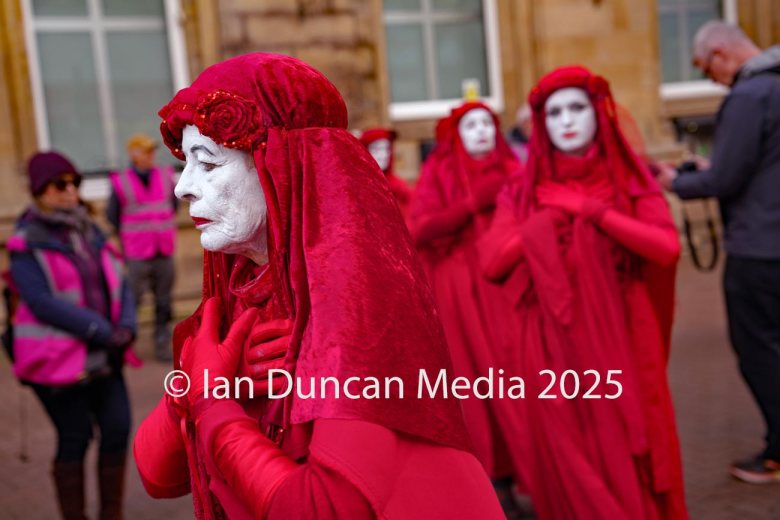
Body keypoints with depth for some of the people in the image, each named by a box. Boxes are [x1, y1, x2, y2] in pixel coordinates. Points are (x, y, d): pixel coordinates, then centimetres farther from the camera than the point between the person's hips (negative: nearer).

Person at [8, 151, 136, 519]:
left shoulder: (88, 233, 11)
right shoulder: (27, 244, -8)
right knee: (74, 439, 2)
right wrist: (103, 331, -20)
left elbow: (118, 284, 8)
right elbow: (42, 301, -19)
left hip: (102, 357, 5)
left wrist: (126, 327, -10)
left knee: (118, 430, 3)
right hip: (58, 360, -5)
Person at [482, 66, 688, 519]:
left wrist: (592, 211, -13)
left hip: (621, 338, 0)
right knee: (570, 460, 7)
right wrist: (550, 217, -12)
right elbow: (492, 262, -6)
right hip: (554, 344, 0)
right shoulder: (523, 190, 4)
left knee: (627, 455, 5)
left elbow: (668, 247, -10)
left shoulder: (631, 180, 4)